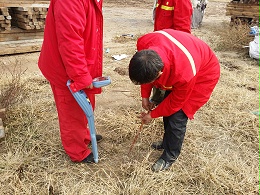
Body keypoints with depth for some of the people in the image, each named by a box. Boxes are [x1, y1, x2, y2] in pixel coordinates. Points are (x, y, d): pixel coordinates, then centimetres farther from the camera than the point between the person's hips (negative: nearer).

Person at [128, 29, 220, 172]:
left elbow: (176, 102, -22)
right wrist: (145, 96, -7)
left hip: (203, 74, -6)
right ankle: (167, 142, 36)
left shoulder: (184, 75, -45)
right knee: (168, 108, 12)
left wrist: (152, 115, -9)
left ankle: (170, 157, 13)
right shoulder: (144, 43, -32)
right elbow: (144, 72, -8)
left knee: (177, 116, -9)